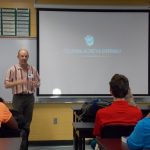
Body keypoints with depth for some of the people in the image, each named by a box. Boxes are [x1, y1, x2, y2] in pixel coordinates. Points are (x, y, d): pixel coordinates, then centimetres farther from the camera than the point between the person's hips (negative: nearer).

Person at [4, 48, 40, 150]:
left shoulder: (33, 69, 4)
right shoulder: (13, 69, -4)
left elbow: (38, 83, 11)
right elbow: (6, 84, -5)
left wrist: (35, 84, -13)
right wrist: (18, 82, -19)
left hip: (30, 98, 3)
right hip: (18, 98, -3)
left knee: (27, 122, 8)